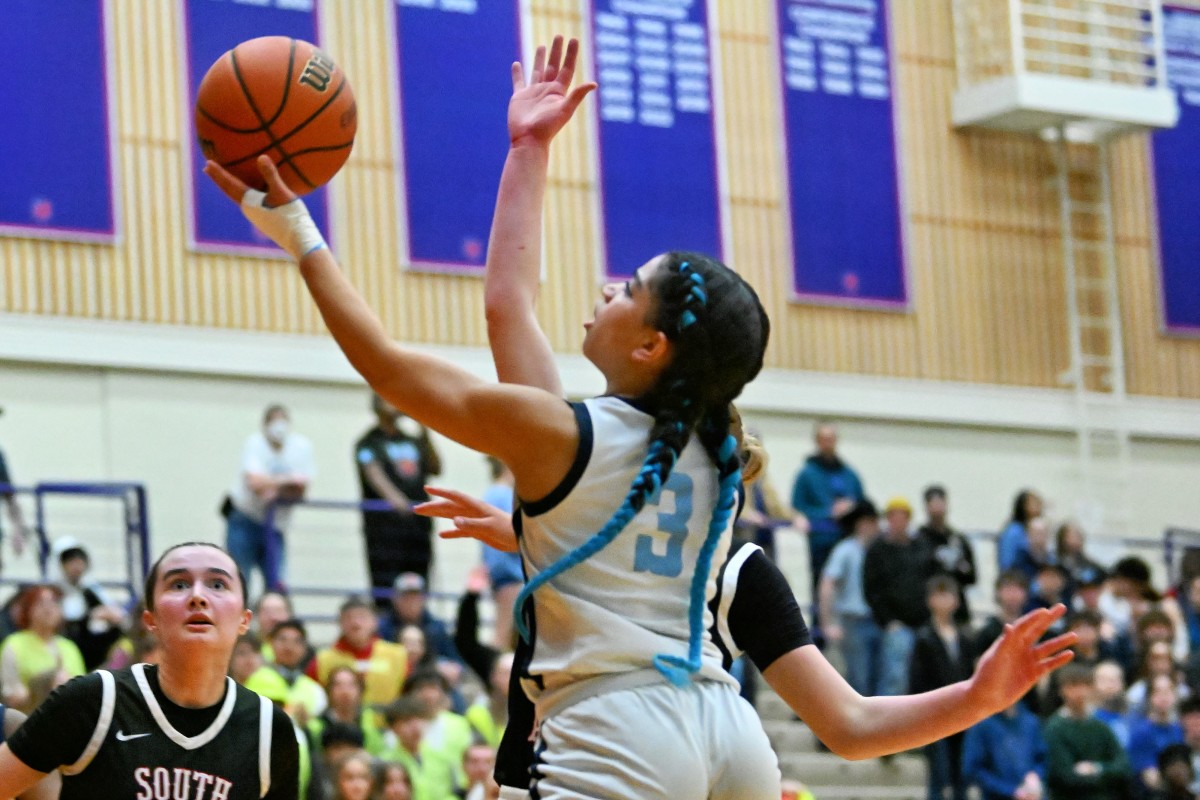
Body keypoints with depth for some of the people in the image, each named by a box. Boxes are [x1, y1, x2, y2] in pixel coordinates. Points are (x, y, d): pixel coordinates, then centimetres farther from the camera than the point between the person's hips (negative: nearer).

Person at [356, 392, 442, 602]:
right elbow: (373, 472, -15)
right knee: (385, 590, -12)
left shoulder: (413, 440, 19)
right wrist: (393, 498, -34)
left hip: (418, 523, 5)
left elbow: (436, 469, 12)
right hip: (384, 524, -5)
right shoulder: (369, 442, 2)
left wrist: (426, 439, -1)